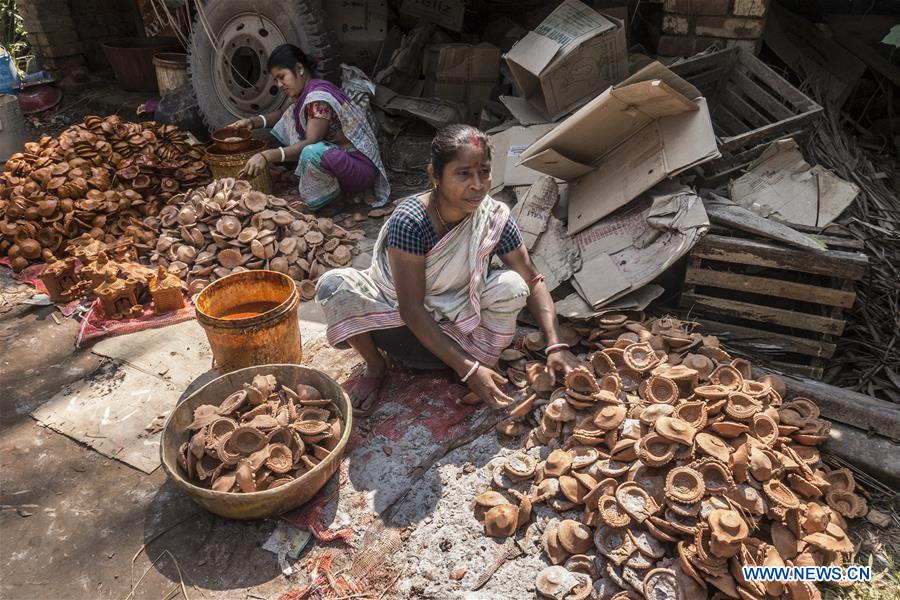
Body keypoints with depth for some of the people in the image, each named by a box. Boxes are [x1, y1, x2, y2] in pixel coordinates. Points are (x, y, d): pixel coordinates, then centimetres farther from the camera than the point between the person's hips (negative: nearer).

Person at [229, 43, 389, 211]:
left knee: (313, 153, -39)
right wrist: (253, 121, 7)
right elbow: (283, 114, 24)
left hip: (362, 167, -10)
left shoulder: (319, 97, -20)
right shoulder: (307, 92, 8)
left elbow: (310, 144, -28)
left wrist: (267, 156, -35)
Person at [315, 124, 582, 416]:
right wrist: (467, 368, -33)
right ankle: (375, 366, -2)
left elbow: (532, 280, -12)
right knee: (334, 285, -29)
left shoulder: (494, 218, -20)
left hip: (452, 315, 2)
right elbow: (411, 309, -30)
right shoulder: (410, 221, -31)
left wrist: (555, 345, -24)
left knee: (512, 286, -26)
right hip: (396, 312, -2)